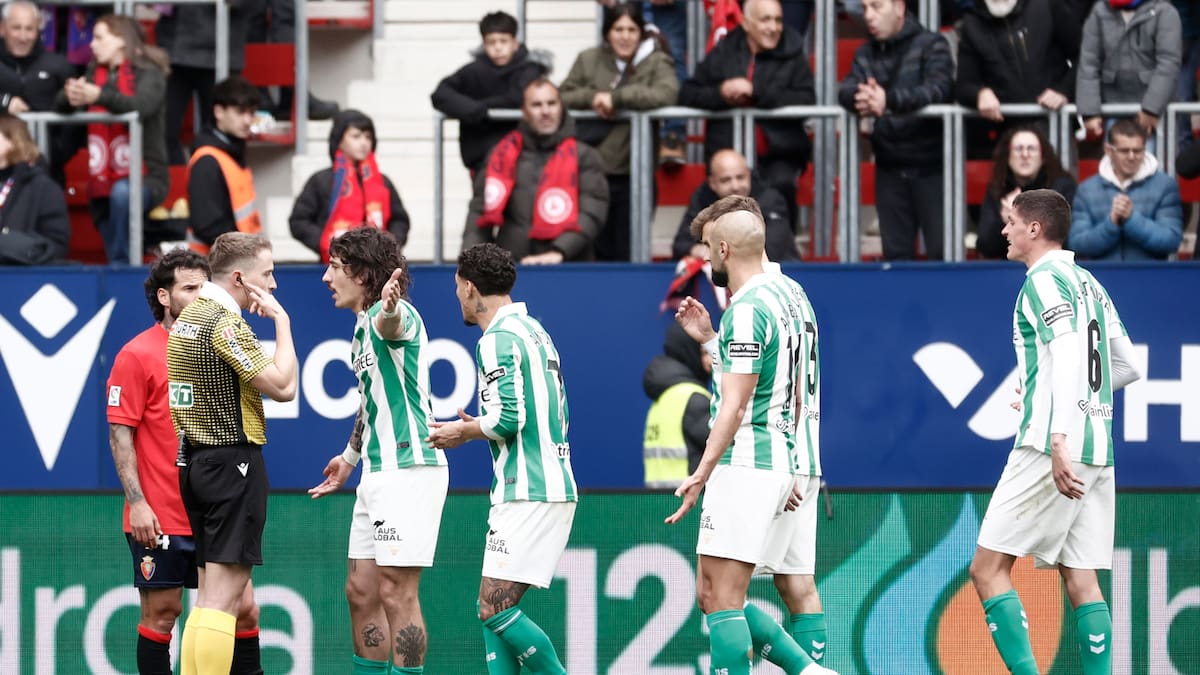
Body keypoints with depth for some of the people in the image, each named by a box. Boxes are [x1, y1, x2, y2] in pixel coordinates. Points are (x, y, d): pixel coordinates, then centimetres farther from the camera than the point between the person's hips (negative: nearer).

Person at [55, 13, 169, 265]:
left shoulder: (148, 74, -4)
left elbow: (141, 106, -24)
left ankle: (121, 263, -33)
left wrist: (100, 96, -41)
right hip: (104, 179, 7)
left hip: (146, 176, -7)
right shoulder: (95, 72, 14)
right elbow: (60, 105, 5)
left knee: (122, 193, -36)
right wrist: (71, 96, -21)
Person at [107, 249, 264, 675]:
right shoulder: (137, 355, -6)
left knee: (243, 609, 2)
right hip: (159, 519, -5)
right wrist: (137, 502, -16)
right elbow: (120, 434, -8)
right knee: (161, 614, 0)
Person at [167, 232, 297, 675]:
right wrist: (282, 321, -9)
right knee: (225, 591, -11)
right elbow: (283, 387, -16)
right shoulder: (225, 323, -15)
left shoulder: (188, 318, 13)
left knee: (211, 587, 11)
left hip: (194, 458, 10)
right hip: (233, 460, -10)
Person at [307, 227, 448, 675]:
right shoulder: (363, 327, 17)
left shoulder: (396, 316, -14)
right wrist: (350, 456, 43)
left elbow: (391, 323, -41)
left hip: (409, 470, -10)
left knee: (396, 594, -9)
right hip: (378, 472, 10)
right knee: (361, 591, 10)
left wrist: (388, 306, -65)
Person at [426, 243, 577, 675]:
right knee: (493, 609, 10)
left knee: (496, 609, -11)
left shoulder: (498, 339, -11)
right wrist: (475, 426, 23)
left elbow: (507, 417, -21)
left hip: (529, 494, -10)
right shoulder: (534, 331, 19)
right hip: (552, 487, 10)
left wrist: (464, 432, -2)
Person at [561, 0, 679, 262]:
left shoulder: (657, 62, 2)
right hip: (593, 172, 2)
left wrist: (616, 97, -18)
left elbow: (666, 93, -17)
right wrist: (592, 97, -13)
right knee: (600, 252, 6)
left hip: (633, 174, -2)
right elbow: (562, 97, 7)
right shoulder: (589, 60, 11)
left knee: (628, 254, 1)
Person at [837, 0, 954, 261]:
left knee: (942, 251, -7)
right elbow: (845, 90, -4)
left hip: (931, 164, -5)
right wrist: (858, 97, -30)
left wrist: (889, 100, -37)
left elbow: (939, 88, -20)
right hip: (889, 168, 5)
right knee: (895, 252, 7)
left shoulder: (931, 45, -3)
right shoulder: (865, 54, 13)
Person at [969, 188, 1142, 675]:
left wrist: (1059, 439, -28)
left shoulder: (1044, 281, -7)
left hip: (1051, 449, -9)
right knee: (1080, 578, 6)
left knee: (988, 569, -6)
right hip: (1099, 448, 9)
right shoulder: (1089, 284, 19)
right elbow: (1126, 366, 24)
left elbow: (1069, 357, -21)